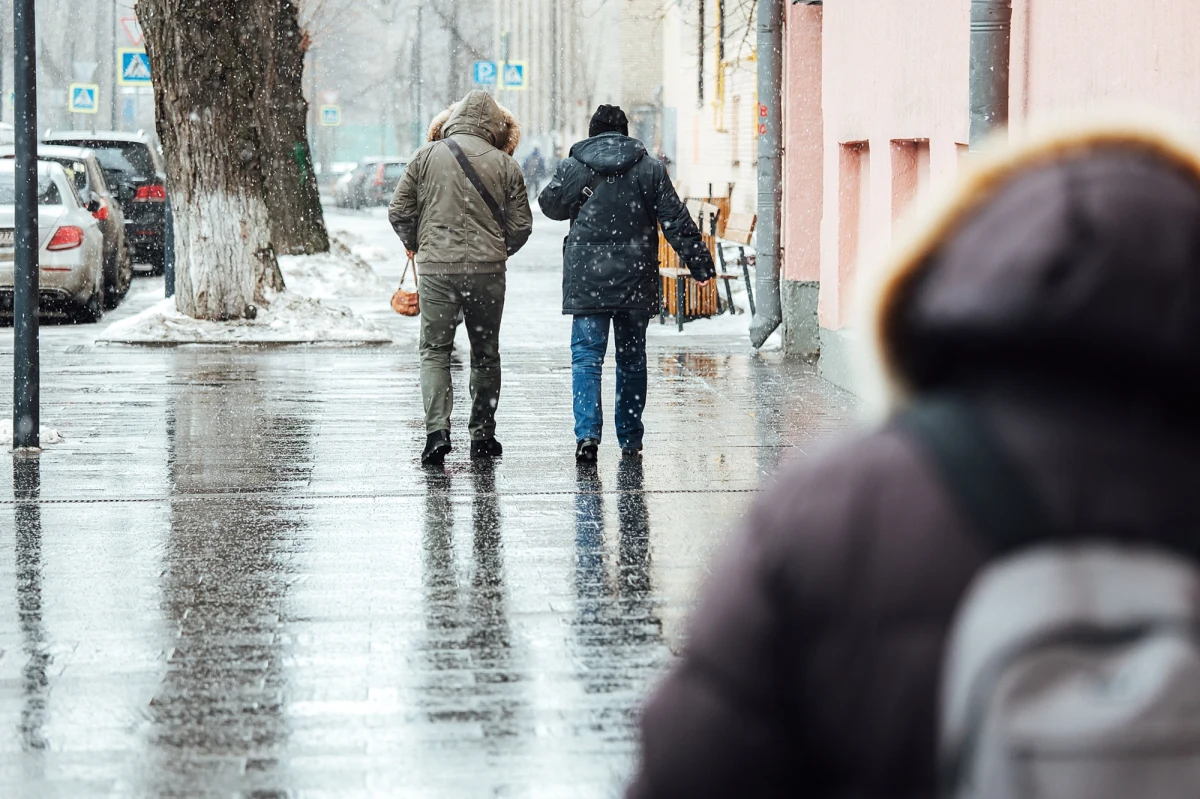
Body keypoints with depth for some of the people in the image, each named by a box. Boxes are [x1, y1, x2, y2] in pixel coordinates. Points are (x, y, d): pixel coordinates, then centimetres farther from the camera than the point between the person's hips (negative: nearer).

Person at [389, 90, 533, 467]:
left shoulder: (427, 156, 1)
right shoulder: (505, 165, 1)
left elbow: (399, 213, 2)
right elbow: (521, 224, 3)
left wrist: (415, 244, 21)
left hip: (436, 268, -1)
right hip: (487, 271, 1)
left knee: (434, 351, 4)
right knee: (485, 353, 12)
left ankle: (437, 431, -11)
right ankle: (482, 434, 14)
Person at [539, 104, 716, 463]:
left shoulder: (572, 168, 0)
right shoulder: (649, 168, 3)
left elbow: (549, 205, 17)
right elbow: (677, 221, 1)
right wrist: (700, 262, 5)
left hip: (586, 280, -2)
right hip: (636, 281, 2)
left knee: (586, 356, -1)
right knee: (632, 359, 11)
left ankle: (587, 433, -16)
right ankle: (630, 440, 15)